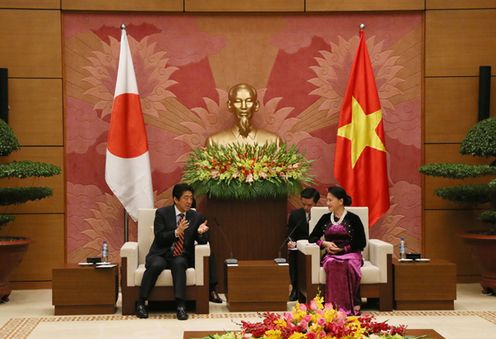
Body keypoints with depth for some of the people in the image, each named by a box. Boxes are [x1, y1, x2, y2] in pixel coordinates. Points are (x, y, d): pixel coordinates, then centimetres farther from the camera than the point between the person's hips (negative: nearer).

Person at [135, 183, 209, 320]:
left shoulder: (196, 217, 6)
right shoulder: (162, 213, -1)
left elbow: (203, 242, 4)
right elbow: (159, 238, -11)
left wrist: (200, 232, -20)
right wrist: (176, 232, -27)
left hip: (182, 257, 1)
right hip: (160, 255, -1)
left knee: (179, 263, -33)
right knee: (156, 265, -34)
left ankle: (180, 305, -37)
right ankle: (141, 303, -20)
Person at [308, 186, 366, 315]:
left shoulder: (353, 219, 4)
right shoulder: (325, 218, 15)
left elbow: (361, 243, 2)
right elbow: (312, 237, 17)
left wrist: (342, 249, -9)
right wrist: (324, 243, -3)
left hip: (351, 253, -2)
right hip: (331, 255, 2)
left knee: (349, 265, -39)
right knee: (332, 264, -36)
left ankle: (353, 304, -31)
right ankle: (337, 305, -35)